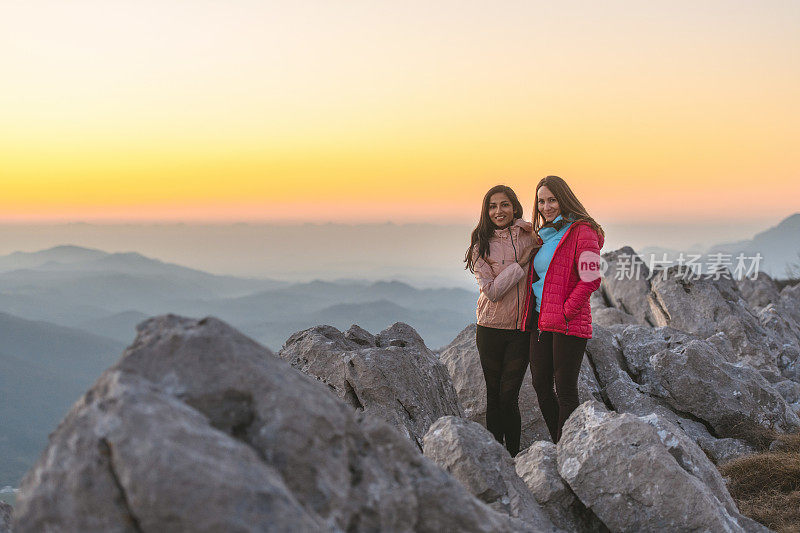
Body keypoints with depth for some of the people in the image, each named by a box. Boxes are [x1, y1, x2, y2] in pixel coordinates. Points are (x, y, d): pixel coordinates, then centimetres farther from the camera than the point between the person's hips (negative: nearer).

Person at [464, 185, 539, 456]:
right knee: (494, 395, 7)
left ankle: (513, 455, 8)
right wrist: (522, 262, -15)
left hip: (523, 328, 0)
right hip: (491, 329, 0)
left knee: (508, 396, -5)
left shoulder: (529, 236, 3)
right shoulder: (481, 246, -1)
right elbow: (492, 291, -11)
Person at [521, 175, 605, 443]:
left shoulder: (581, 231, -7)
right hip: (540, 321, 8)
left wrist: (566, 311, -16)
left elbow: (591, 278, -15)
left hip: (568, 323, -8)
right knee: (541, 386, 10)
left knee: (565, 391, -5)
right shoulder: (544, 235, 18)